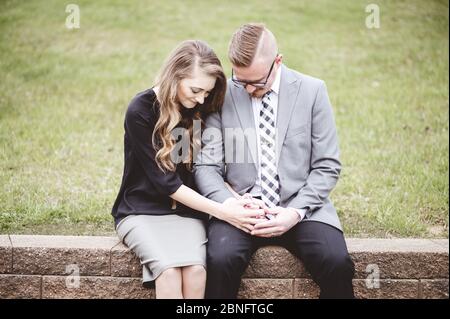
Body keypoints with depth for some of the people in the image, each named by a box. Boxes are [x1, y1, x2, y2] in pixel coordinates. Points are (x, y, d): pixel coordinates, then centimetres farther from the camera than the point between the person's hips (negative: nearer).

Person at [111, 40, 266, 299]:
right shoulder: (141, 111, -13)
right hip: (143, 210, -3)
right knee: (170, 271, -31)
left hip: (187, 211, 3)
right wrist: (221, 211, -20)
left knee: (195, 270, -27)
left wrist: (235, 198, -13)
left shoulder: (202, 111, 2)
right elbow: (165, 182, -15)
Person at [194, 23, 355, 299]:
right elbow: (206, 166, 0)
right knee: (221, 260, -29)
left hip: (301, 207, 1)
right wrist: (229, 204, -19)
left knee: (337, 263, -25)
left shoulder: (312, 91, 0)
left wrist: (296, 212, -12)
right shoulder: (222, 95, 0)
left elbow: (327, 167, 1)